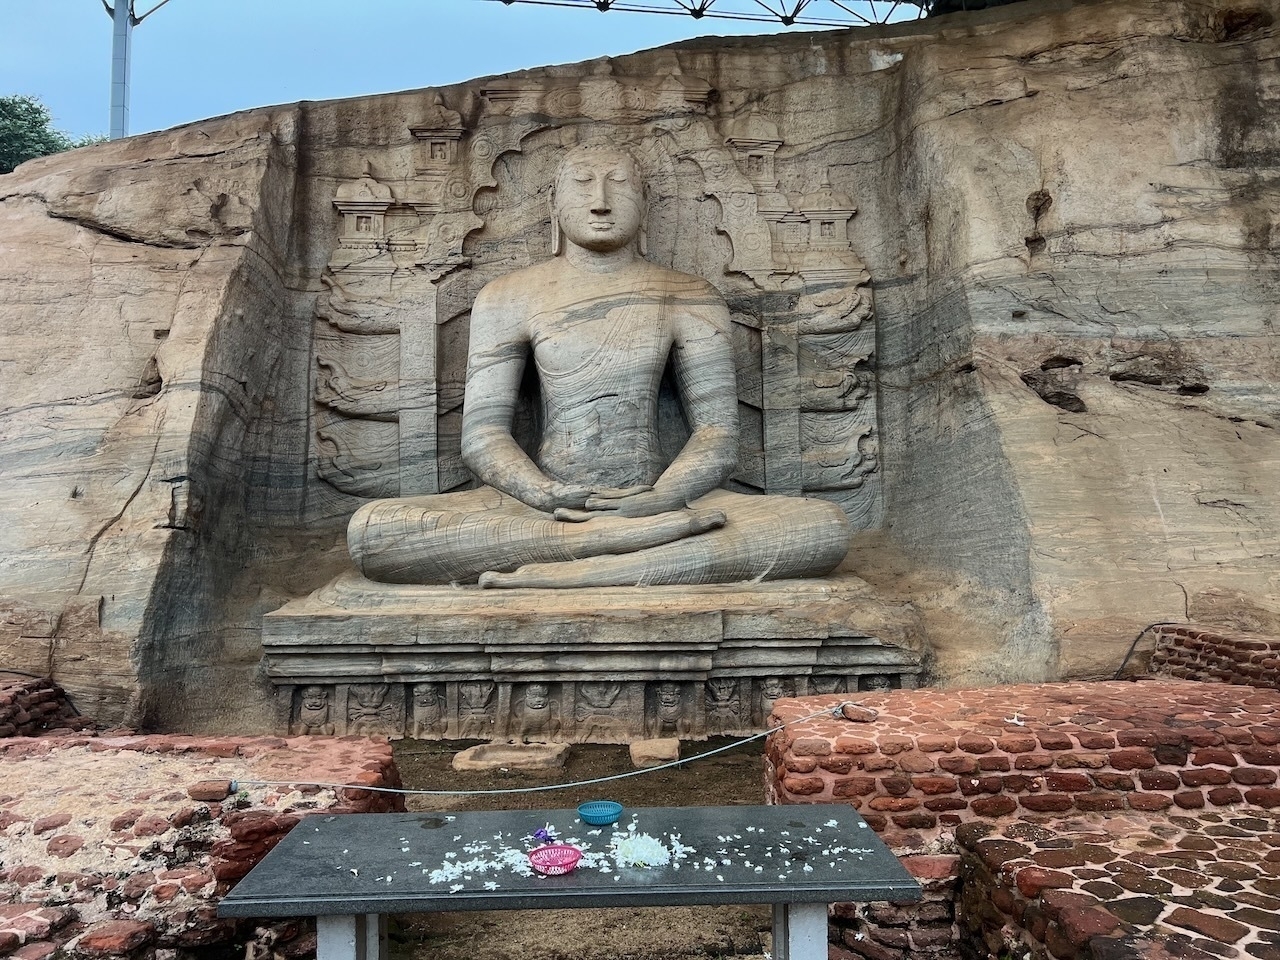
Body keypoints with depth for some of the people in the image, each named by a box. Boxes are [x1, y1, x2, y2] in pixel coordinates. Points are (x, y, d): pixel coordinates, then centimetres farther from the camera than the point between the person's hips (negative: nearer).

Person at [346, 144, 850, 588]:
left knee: (825, 526, -25)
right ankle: (655, 539, -31)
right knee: (372, 529, -28)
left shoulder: (689, 298, 7)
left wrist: (658, 500, -20)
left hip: (653, 496, 1)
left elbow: (718, 433, 1)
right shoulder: (508, 298, 7)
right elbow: (482, 433, 0)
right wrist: (550, 498, -20)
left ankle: (553, 573, -31)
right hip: (543, 498, 0)